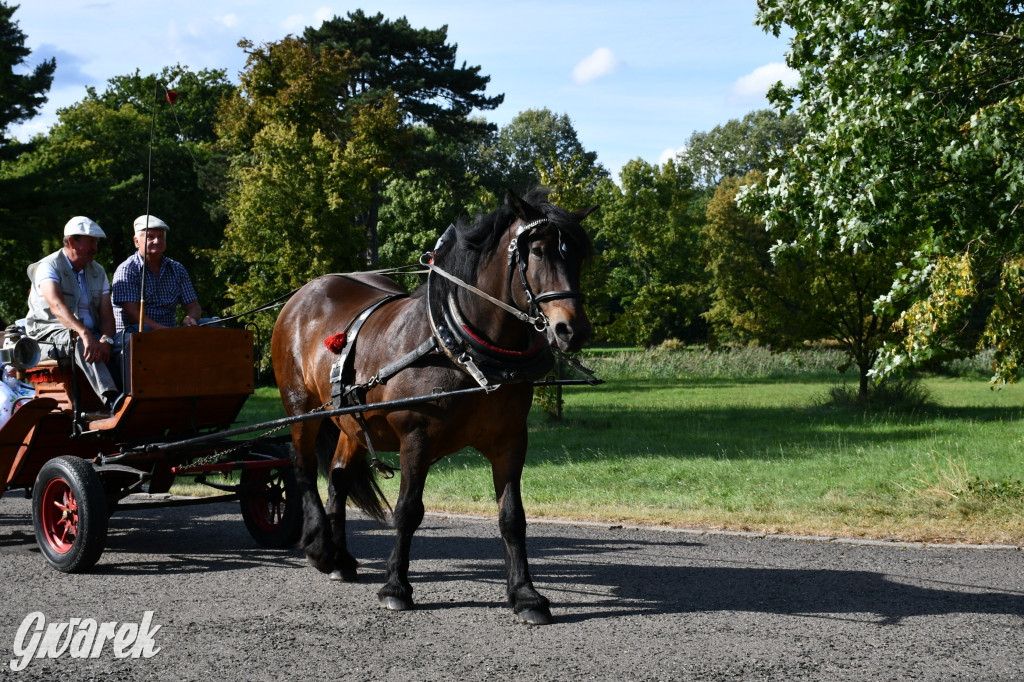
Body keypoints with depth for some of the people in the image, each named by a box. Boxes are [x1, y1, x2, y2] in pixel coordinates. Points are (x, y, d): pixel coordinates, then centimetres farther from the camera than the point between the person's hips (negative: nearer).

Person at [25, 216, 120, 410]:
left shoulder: (98, 272, 14)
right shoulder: (48, 267, -7)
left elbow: (106, 314, 5)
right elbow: (57, 306, -26)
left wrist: (106, 340, -19)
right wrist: (84, 334, -43)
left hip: (90, 333, 6)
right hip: (51, 331, -6)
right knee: (79, 343, -39)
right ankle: (111, 398, -57)